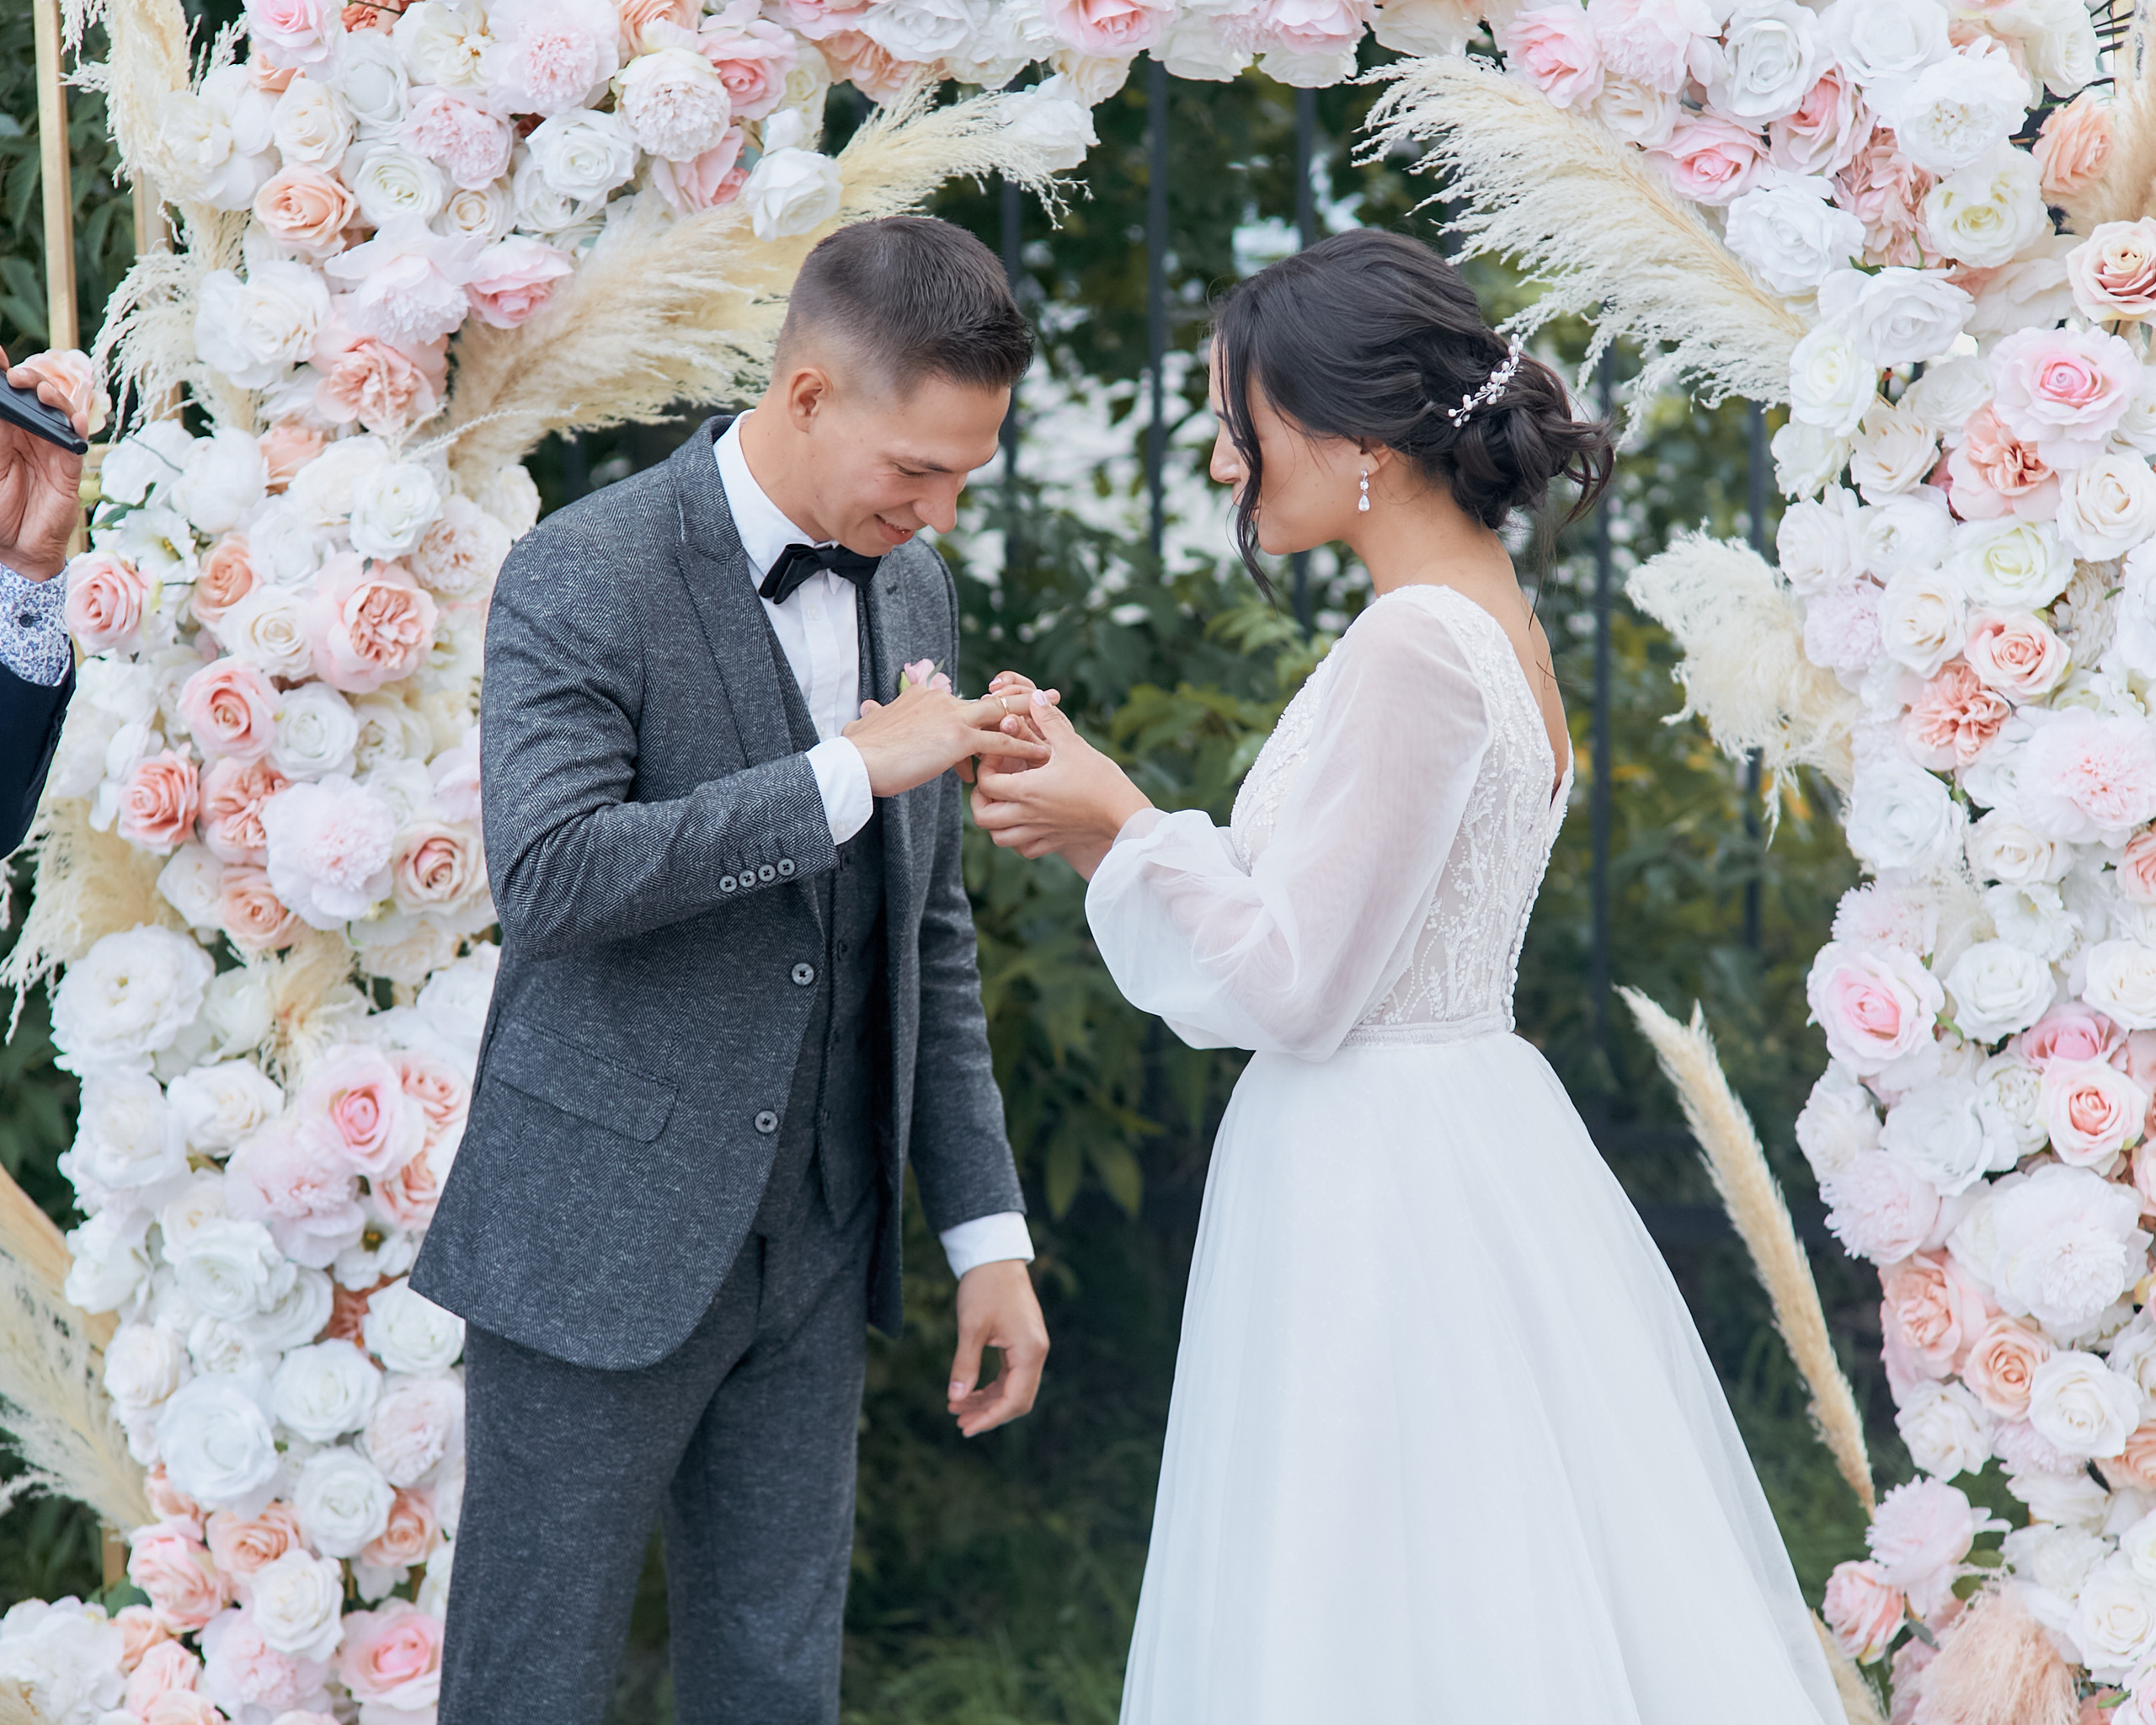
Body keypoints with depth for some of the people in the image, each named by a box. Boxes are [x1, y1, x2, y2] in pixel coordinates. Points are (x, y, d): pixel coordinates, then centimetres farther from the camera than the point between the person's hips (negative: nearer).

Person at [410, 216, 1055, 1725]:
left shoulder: (913, 587, 8)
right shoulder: (585, 579, -13)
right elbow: (548, 877, -27)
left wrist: (986, 1230, 10)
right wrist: (850, 774, -25)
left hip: (815, 1252, 6)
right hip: (606, 1241, -6)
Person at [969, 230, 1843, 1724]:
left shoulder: (1415, 650, -18)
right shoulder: (1496, 621, 11)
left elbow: (1290, 983, -17)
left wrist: (1124, 830, -6)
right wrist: (1116, 820, 12)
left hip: (1379, 1187, -10)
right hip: (1472, 1138, 10)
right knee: (1501, 1598, 14)